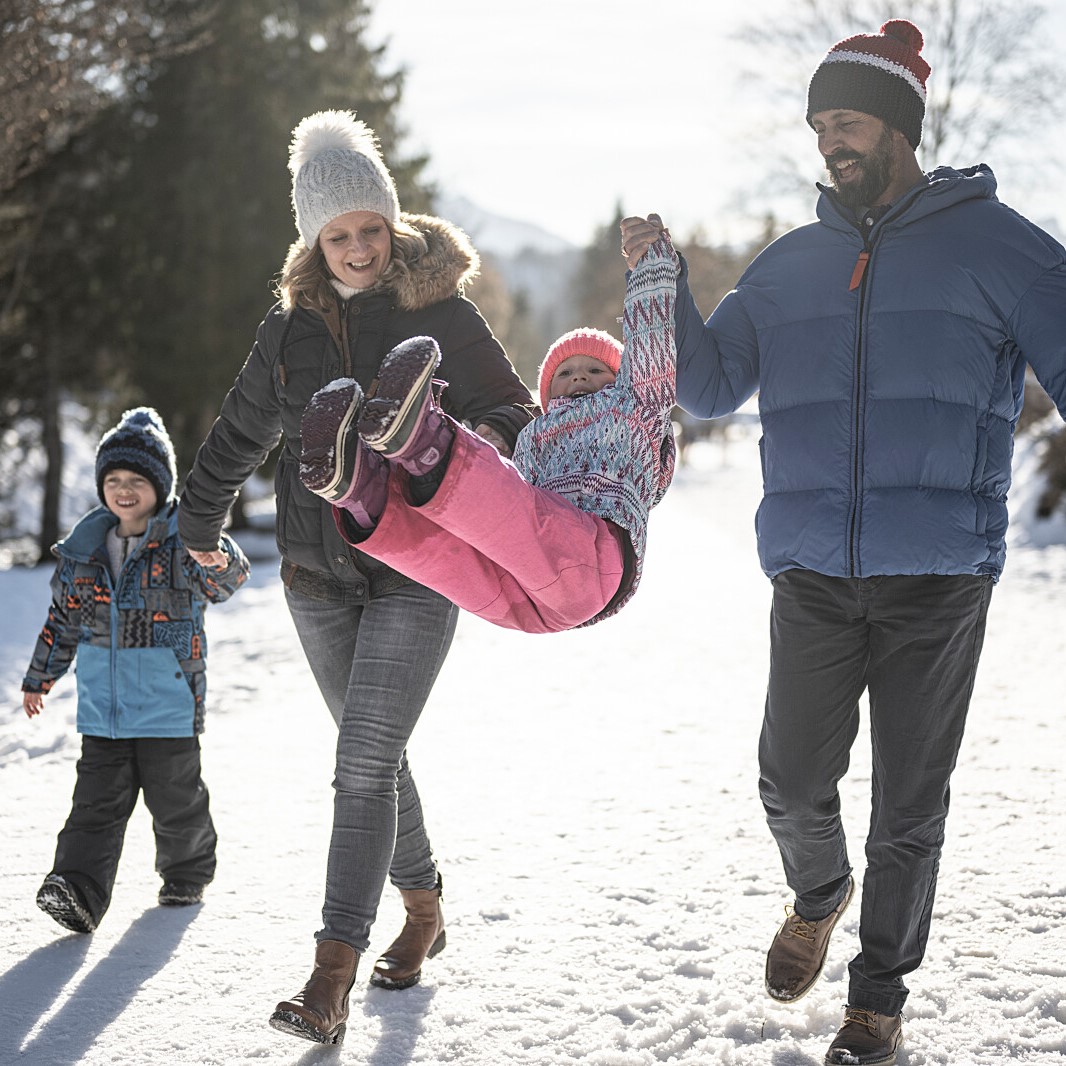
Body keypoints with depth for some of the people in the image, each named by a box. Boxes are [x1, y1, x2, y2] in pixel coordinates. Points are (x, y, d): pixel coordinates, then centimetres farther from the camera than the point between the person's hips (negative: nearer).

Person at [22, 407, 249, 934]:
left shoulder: (182, 540, -7)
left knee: (176, 800, 10)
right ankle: (78, 891, -8)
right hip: (102, 707, 3)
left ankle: (187, 873, 32)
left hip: (169, 704, -3)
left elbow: (224, 580, -26)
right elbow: (63, 619, 17)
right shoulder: (84, 547, 7)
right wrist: (39, 677, 24)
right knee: (97, 802, -2)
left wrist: (221, 562, -49)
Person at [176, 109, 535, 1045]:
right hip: (319, 577, 4)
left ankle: (333, 976, -12)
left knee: (366, 762, -12)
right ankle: (423, 908, 34)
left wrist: (494, 439, -25)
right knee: (373, 755, 14)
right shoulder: (293, 327, 5)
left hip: (416, 576, -4)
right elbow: (240, 435, 18)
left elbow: (514, 412, -1)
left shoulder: (442, 316, -5)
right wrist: (199, 527, 28)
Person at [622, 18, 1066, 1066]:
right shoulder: (791, 263, 12)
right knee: (792, 784, 5)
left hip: (939, 579, -3)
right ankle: (818, 897, 38)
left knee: (908, 804, 6)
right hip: (813, 576, 3)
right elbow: (707, 385, 12)